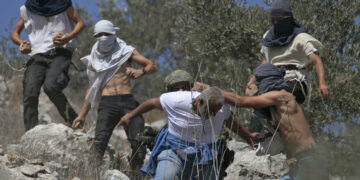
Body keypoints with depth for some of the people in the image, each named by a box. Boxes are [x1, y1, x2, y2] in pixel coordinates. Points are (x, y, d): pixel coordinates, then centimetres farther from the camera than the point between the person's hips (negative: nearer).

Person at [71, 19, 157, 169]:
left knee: (139, 143, -11)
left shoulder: (126, 51, 14)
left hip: (128, 101, -1)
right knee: (100, 142, -20)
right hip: (107, 103, 1)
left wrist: (141, 71, -13)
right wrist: (82, 115, 21)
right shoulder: (95, 60, 20)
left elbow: (152, 66, 11)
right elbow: (92, 89, 25)